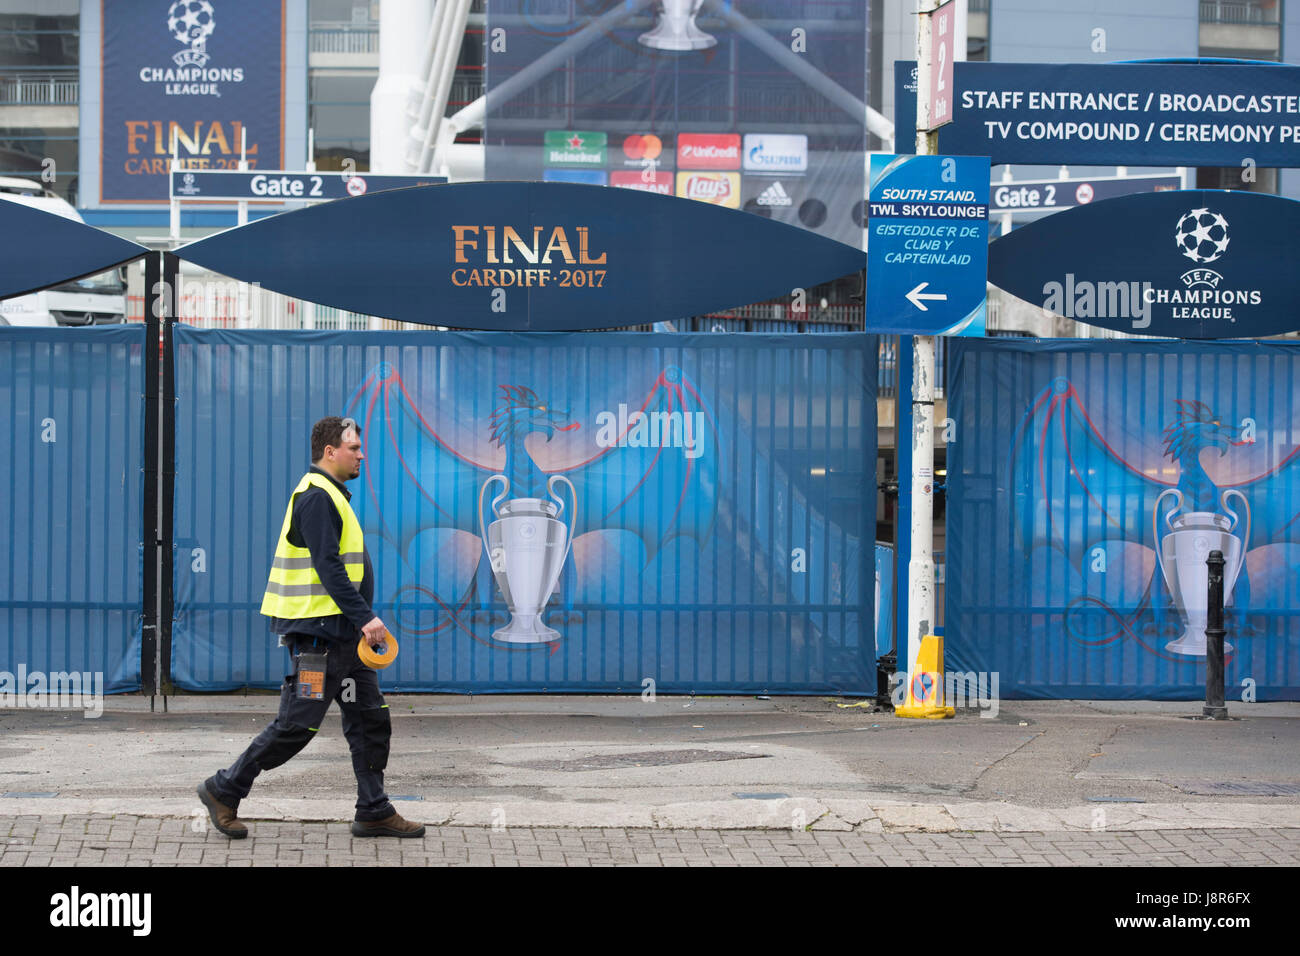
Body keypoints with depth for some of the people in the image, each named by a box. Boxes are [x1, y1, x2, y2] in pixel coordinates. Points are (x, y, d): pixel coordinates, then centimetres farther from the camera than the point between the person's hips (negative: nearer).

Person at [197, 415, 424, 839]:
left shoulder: (329, 495, 18)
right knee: (297, 725, -5)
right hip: (320, 633, -11)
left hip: (343, 633, 11)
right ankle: (223, 791, 6)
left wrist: (361, 620, 20)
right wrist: (364, 616, -25)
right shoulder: (316, 497, -15)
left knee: (371, 719, 9)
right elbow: (328, 567, -22)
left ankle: (374, 812, 13)